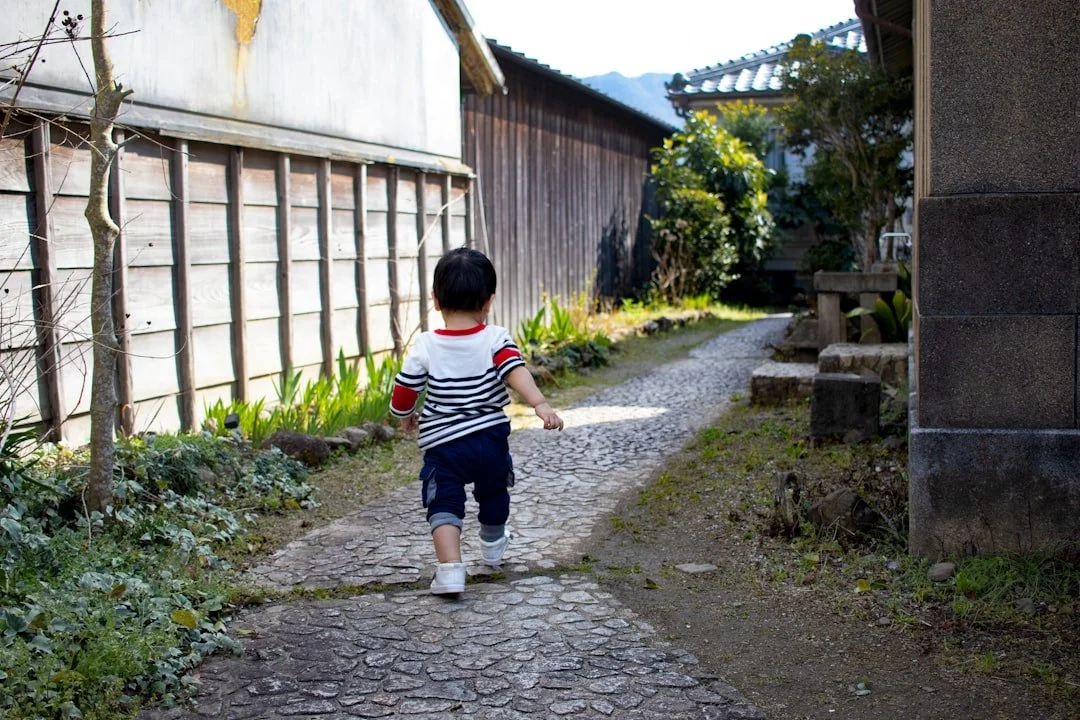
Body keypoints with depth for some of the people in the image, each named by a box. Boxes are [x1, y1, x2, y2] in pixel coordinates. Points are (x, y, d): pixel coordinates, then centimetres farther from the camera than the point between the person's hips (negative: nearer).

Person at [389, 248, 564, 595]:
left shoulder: (425, 347, -7)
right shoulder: (495, 339, -8)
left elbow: (403, 393, -1)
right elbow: (515, 371, -25)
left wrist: (406, 418, 19)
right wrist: (540, 404, -33)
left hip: (442, 445, -2)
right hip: (491, 439, 2)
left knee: (444, 506, 0)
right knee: (493, 492, 27)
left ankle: (450, 567, -21)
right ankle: (492, 546, 49)